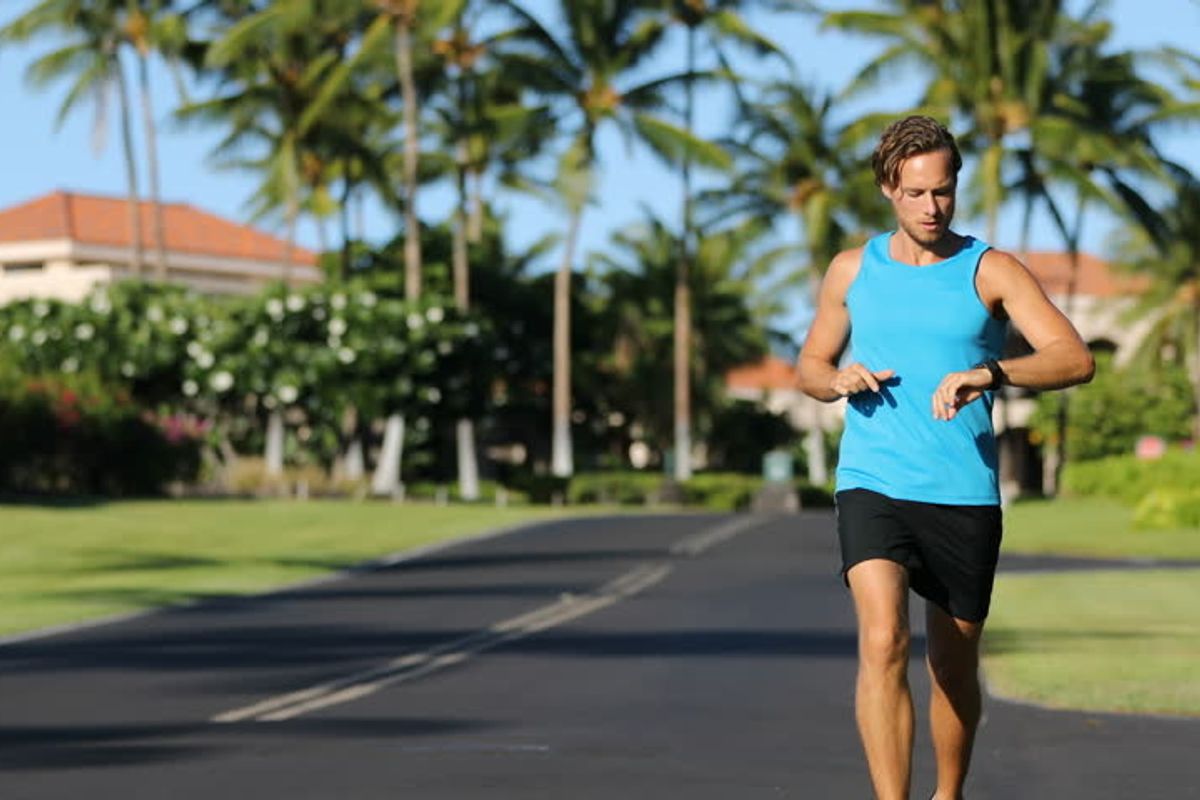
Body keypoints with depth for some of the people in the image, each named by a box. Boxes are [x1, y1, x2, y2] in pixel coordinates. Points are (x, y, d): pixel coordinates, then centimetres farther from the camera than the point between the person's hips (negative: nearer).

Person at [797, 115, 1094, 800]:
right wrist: (841, 379, -3)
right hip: (872, 487, 0)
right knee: (884, 643, -21)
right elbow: (810, 366, 22)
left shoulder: (992, 272, 0)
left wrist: (988, 374, -28)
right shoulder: (852, 271, 9)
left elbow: (1076, 359, -11)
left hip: (965, 496, 0)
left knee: (955, 670, 11)